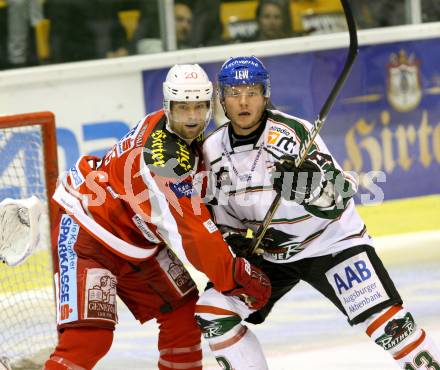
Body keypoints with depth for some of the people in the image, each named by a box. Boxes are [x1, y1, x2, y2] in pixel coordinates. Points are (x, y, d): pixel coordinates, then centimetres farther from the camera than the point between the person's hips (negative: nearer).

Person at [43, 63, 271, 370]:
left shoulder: (184, 136, -1)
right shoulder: (163, 155, -29)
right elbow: (191, 233, -29)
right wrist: (236, 277, -26)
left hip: (135, 242, 10)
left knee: (183, 312, 11)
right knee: (89, 335, -22)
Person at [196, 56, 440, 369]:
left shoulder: (292, 132, -21)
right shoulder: (212, 150, -5)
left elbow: (337, 200, -24)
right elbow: (216, 211, 9)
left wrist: (314, 189, -45)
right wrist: (231, 238, -10)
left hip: (329, 240, -5)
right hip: (264, 252, 5)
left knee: (384, 319, -18)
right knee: (212, 312, -9)